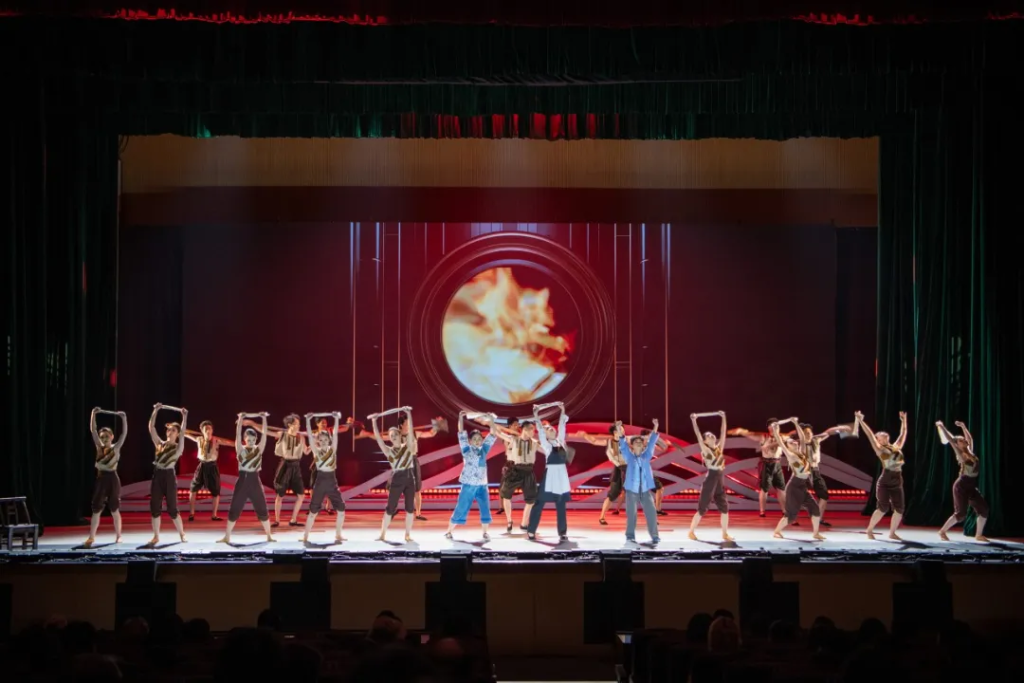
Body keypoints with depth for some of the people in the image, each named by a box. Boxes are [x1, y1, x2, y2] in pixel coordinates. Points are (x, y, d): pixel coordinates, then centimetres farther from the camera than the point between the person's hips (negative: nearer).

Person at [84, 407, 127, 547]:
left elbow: (124, 433, -11)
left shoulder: (116, 447, -2)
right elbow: (92, 430, -1)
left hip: (112, 479, -3)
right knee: (96, 509, 1)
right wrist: (93, 414, -10)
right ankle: (91, 537, 1)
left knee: (114, 510, 3)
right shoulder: (99, 447, 5)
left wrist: (124, 418, -21)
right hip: (101, 479, 3)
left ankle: (118, 536, 12)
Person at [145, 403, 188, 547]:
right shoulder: (160, 444, 10)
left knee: (172, 509, -1)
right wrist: (156, 411, -2)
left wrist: (184, 417, -21)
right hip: (157, 476, 4)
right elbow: (151, 427, 4)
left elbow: (182, 433, -15)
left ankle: (182, 535, 13)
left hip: (169, 477, -4)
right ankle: (156, 537, 10)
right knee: (154, 508, 3)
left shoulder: (178, 447, 0)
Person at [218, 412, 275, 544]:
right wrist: (240, 419, -19)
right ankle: (227, 537, 7)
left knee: (262, 510, 4)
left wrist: (264, 419, -14)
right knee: (234, 510, 1)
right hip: (242, 480, -1)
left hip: (255, 481, 1)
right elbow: (238, 435, -12)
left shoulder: (259, 449, 2)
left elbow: (264, 434, -7)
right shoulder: (240, 449, -1)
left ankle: (269, 536, 14)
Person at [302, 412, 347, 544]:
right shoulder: (316, 450, 0)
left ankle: (338, 535, 13)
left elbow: (335, 434, -6)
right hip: (320, 482, -2)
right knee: (313, 511, 0)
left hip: (332, 482, 2)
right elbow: (310, 435, -9)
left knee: (341, 510, -1)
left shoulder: (333, 449, 4)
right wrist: (308, 421, -19)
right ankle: (305, 537, 7)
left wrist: (336, 419, -15)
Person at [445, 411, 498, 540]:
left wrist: (491, 422, -8)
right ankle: (449, 532, 7)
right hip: (468, 485, -3)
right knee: (460, 509, 0)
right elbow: (462, 435, -8)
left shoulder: (484, 449, 6)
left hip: (482, 485, 3)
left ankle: (485, 532, 15)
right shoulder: (466, 450, 0)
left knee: (485, 509, 3)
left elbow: (492, 435, 3)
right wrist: (461, 419, -15)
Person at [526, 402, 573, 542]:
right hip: (550, 475, -5)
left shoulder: (560, 441, 11)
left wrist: (562, 411, 13)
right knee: (540, 503, -1)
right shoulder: (546, 444, -1)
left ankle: (562, 533, 10)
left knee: (561, 506, 7)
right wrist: (536, 415, -13)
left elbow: (562, 426, 14)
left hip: (562, 475, 5)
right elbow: (540, 430, -9)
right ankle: (531, 531, 2)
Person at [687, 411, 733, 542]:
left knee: (725, 508, 5)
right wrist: (694, 421, -18)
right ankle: (691, 532, 7)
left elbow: (723, 433, 9)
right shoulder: (705, 449, -5)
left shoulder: (719, 447, 9)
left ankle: (725, 534, 13)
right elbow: (698, 435, -12)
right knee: (702, 509, -2)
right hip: (710, 481, -6)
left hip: (720, 482, 6)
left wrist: (723, 418, 8)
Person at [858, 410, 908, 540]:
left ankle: (892, 533, 17)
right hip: (884, 482, -5)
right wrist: (861, 421, -5)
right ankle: (869, 530, 8)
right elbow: (869, 434, -2)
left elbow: (903, 434, 27)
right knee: (883, 508, -9)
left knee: (899, 509, 2)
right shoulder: (879, 449, 2)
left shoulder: (896, 447, 17)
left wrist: (904, 420, 31)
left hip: (897, 483, 5)